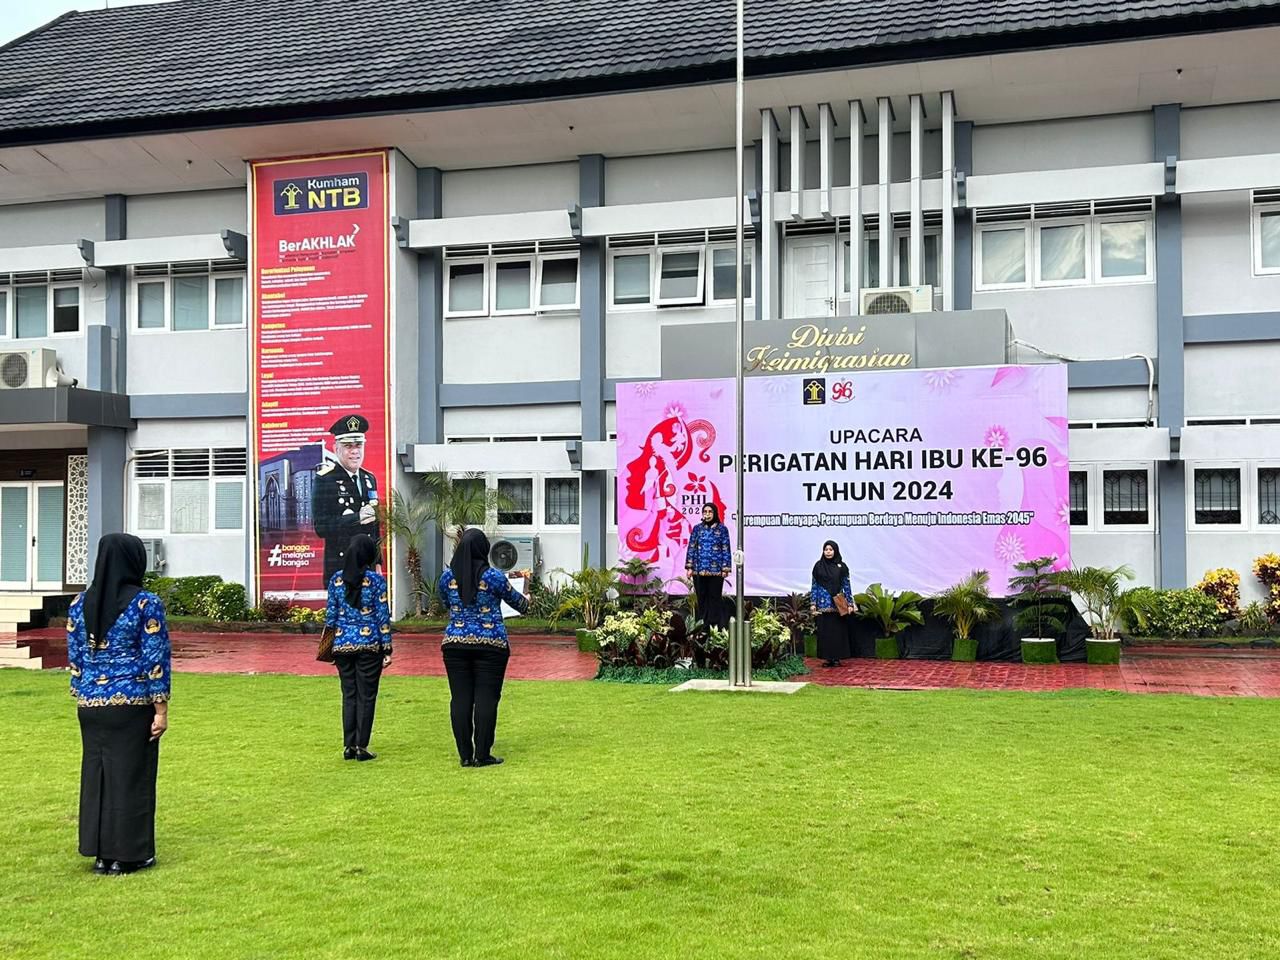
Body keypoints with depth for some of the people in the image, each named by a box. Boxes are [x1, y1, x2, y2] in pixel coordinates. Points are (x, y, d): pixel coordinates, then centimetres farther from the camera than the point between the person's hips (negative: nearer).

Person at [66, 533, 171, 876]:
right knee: (130, 774, 4)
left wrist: (83, 696, 18)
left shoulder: (80, 603, 5)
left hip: (90, 704, 5)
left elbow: (74, 656, 9)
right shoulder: (145, 603, -10)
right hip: (131, 704, -5)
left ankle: (100, 853, 19)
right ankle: (127, 855, 10)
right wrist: (161, 709, -5)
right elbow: (156, 659, -10)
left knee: (96, 772, 12)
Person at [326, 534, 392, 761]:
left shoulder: (336, 579, 3)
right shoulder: (376, 579, -7)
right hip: (369, 645, -3)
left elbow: (330, 614, 5)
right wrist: (387, 648, -2)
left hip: (343, 645, 3)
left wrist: (331, 646, 13)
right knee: (366, 696, 4)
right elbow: (382, 615, -6)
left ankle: (349, 746, 11)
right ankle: (361, 747, 5)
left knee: (349, 696, 11)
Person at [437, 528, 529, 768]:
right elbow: (517, 601, 7)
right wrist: (526, 600, 31)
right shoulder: (493, 577, -8)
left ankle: (465, 755, 8)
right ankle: (482, 755, 3)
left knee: (460, 698, 6)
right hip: (490, 643, -3)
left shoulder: (446, 577, 2)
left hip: (455, 643, 3)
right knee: (486, 697, 2)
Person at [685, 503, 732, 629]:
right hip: (699, 569, 3)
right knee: (702, 598, 6)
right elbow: (691, 548, 7)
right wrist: (689, 567, 1)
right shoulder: (697, 528, 8)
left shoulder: (722, 529, 2)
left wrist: (725, 568, -6)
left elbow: (726, 549, 0)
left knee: (715, 597, -1)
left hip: (716, 570, -2)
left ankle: (717, 626, 4)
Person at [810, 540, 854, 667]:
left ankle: (837, 657, 7)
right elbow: (814, 585, 6)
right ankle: (827, 658, 7)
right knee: (824, 630, 1)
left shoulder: (842, 566, 2)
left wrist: (850, 603, -2)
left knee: (838, 630, 1)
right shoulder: (818, 566, 5)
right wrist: (812, 603, 0)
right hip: (823, 603, 1)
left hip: (838, 603, -1)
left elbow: (847, 585, 3)